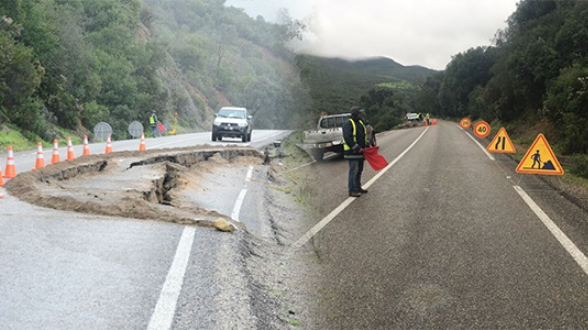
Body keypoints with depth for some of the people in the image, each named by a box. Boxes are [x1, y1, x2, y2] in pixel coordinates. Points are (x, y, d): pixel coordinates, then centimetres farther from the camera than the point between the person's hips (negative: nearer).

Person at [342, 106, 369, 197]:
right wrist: (357, 148, -24)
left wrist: (366, 145, 11)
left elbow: (364, 136, 25)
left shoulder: (360, 123, 16)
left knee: (359, 170, 15)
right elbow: (347, 138, -22)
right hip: (352, 152, -9)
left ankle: (358, 187, 27)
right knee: (354, 171, -7)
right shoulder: (348, 124, -14)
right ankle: (352, 190, -2)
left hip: (360, 151, 9)